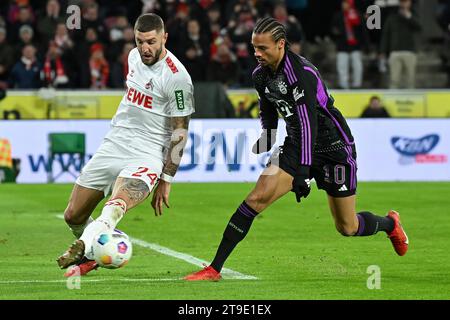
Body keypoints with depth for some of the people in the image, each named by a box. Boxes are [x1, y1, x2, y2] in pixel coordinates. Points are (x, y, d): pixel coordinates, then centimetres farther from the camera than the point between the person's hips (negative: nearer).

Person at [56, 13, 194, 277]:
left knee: (115, 207, -36)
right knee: (74, 216, 8)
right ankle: (92, 256, 35)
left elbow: (179, 133, -12)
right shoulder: (135, 56, 7)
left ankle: (82, 246, -59)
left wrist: (166, 180, -12)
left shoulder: (177, 77, -15)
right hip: (114, 144, 7)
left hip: (146, 155, -7)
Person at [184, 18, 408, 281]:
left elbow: (307, 123, -31)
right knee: (257, 198, -14)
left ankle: (390, 224, 40)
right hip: (296, 144, 6)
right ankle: (214, 269, -14)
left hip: (333, 144, -6)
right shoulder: (261, 75, -3)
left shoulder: (302, 73, -27)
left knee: (347, 228, 5)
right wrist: (263, 150, 14)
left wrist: (303, 171, -33)